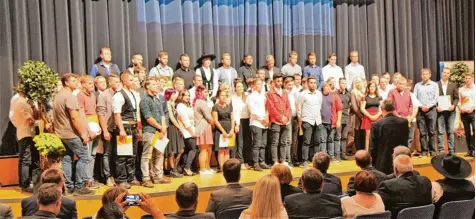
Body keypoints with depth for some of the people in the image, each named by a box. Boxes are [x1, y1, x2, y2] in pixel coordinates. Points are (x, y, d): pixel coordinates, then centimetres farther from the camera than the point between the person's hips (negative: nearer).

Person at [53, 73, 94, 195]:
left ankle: (68, 186, 13)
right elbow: (74, 118, -21)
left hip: (61, 133, 10)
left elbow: (57, 117, 19)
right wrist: (83, 134, -17)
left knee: (67, 159, 11)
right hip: (72, 134, -9)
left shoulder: (57, 96, 14)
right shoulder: (70, 96, -15)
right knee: (83, 157, -4)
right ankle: (79, 186, -4)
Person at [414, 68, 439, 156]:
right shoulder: (417, 85, 8)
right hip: (420, 110, 1)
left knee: (431, 131, 0)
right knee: (422, 132, 1)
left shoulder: (434, 85, 5)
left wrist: (428, 106, -11)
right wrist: (421, 106, -8)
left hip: (431, 110, -1)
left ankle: (432, 150, 6)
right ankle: (424, 150, 5)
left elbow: (436, 98, -1)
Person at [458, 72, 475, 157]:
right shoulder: (461, 89, 11)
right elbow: (458, 101, 11)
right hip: (464, 113, 3)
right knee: (467, 132, 7)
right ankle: (470, 150, 13)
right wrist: (460, 108, -6)